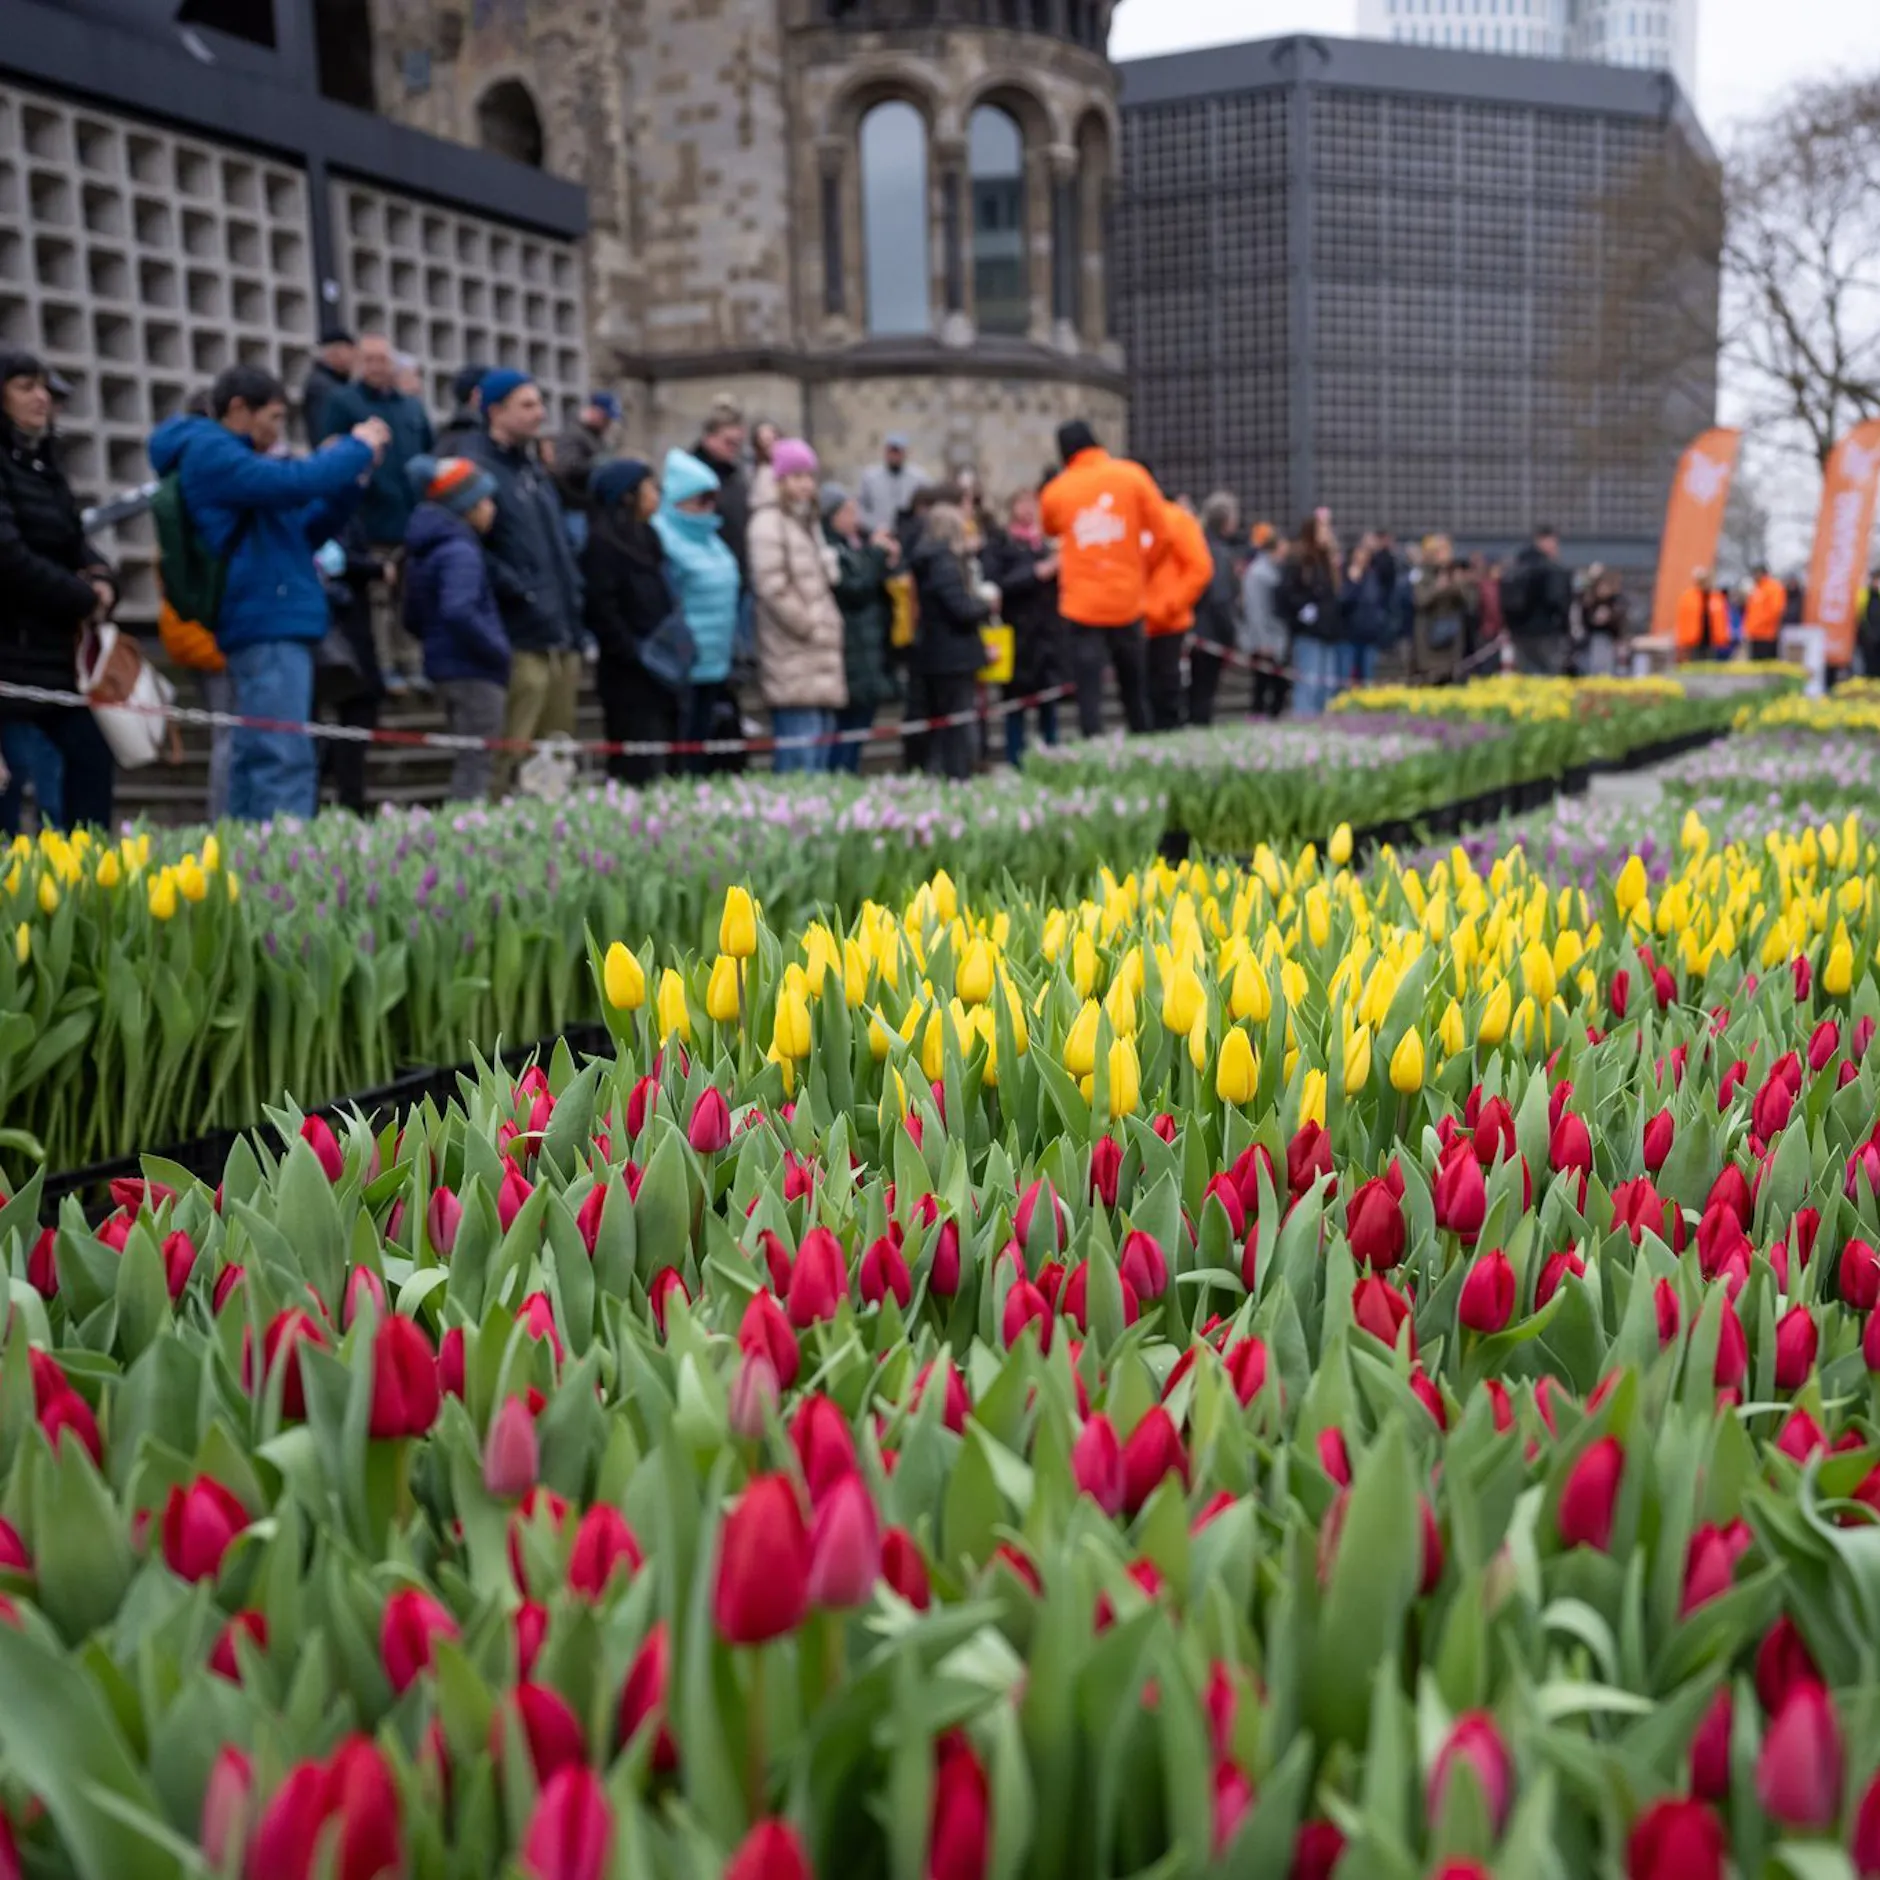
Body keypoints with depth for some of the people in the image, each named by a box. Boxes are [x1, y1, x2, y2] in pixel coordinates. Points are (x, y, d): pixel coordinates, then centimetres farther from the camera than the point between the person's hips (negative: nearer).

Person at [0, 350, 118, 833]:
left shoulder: (41, 463, 17)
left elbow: (75, 544, 18)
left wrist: (102, 580, -4)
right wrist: (83, 599, -10)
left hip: (58, 652, 9)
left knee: (92, 758, 7)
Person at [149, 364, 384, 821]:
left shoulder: (219, 454, 25)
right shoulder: (209, 451, -4)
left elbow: (305, 532, 23)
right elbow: (292, 483, -19)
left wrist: (352, 480, 12)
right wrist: (357, 447, -5)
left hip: (267, 625, 10)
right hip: (268, 627, -10)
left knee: (255, 759, 11)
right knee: (285, 763, -16)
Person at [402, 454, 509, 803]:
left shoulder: (425, 549, 15)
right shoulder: (460, 551, -15)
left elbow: (414, 618, 22)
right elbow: (458, 611, -29)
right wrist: (498, 650, -19)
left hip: (445, 666, 10)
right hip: (473, 671, -10)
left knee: (468, 762, 16)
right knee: (477, 765, -8)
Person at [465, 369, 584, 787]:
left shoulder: (534, 470, 21)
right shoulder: (478, 469, -8)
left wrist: (573, 588, 14)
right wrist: (522, 591, -17)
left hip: (562, 637, 9)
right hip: (521, 640, -9)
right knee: (513, 759, -9)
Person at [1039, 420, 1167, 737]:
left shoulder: (1055, 491, -2)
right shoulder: (1131, 475, -2)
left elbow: (1050, 529, 14)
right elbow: (1158, 530, 1)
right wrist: (1140, 570, 12)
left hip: (1081, 605, -1)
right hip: (1127, 601, 1)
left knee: (1089, 691, -2)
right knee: (1133, 687, 15)